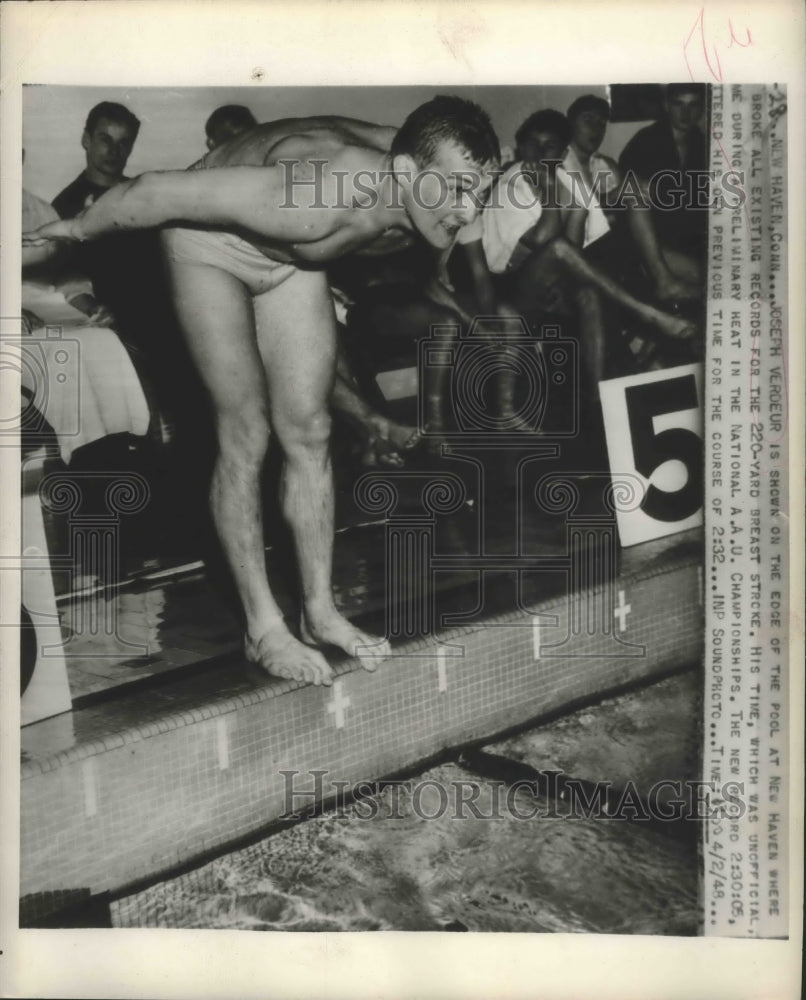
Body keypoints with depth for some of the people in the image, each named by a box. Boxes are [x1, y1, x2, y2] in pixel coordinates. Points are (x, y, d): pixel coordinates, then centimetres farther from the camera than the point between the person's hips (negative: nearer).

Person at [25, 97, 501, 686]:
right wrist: (78, 230, -14)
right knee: (246, 438, -10)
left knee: (308, 433, 0)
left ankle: (321, 611, 9)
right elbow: (157, 192, -32)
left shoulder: (419, 207, -23)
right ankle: (264, 627, 0)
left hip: (291, 253, 6)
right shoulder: (314, 201, -43)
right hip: (211, 239, -6)